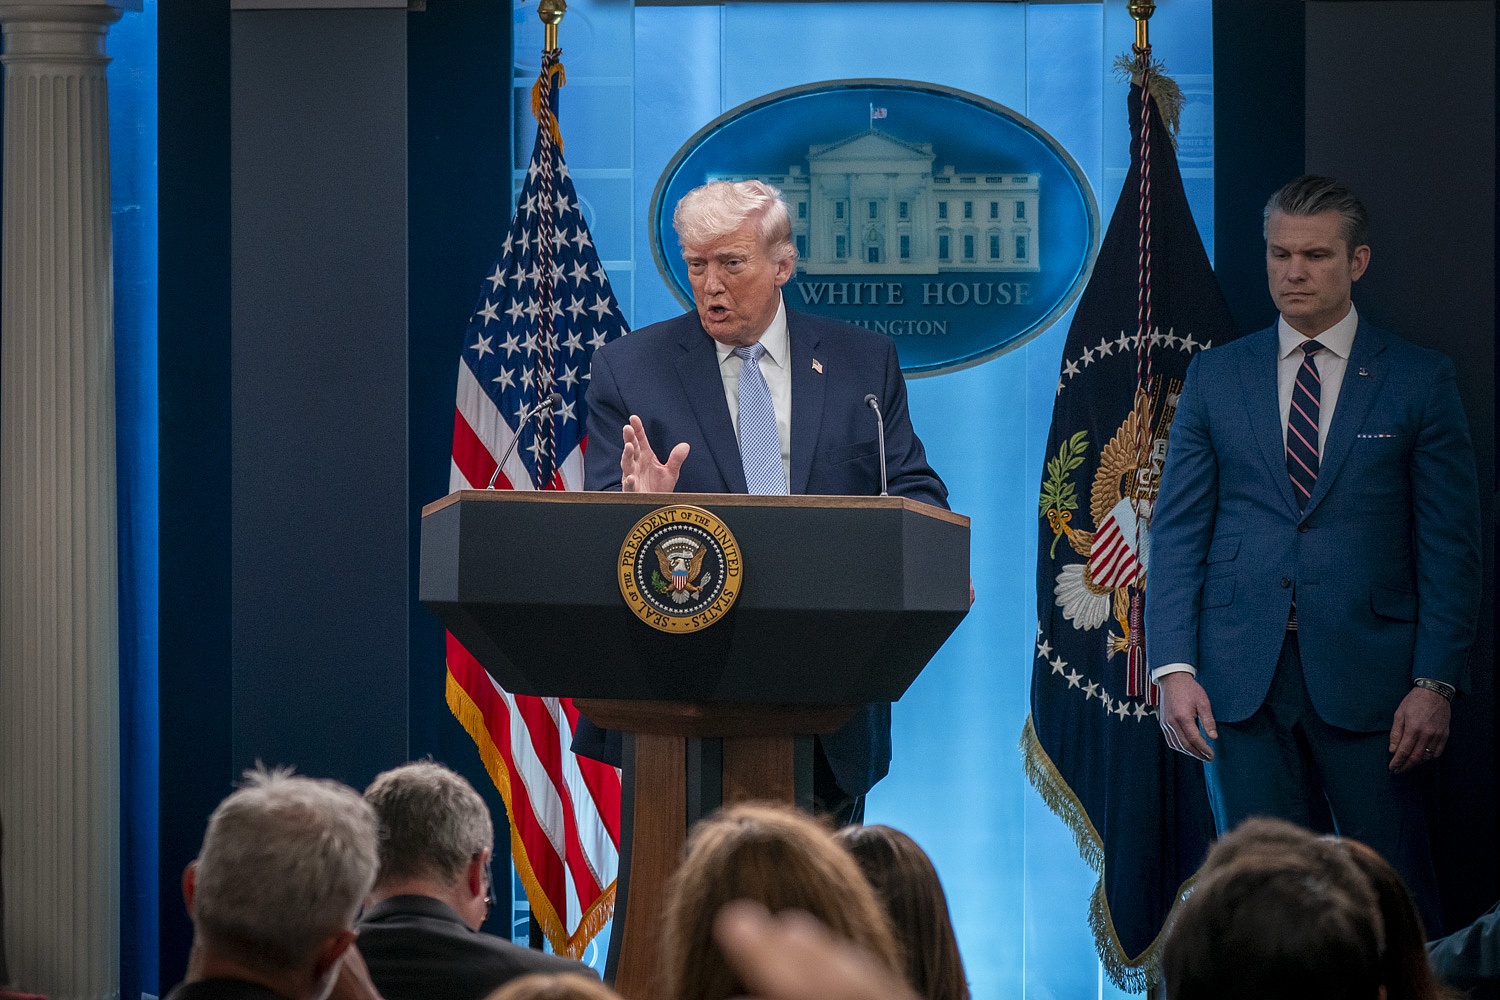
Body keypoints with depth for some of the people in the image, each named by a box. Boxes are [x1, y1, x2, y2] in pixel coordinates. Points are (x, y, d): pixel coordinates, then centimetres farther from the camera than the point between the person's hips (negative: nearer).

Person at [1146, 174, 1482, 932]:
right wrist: (1173, 668, -4)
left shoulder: (1418, 380, 5)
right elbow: (1176, 530, 8)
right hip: (1242, 679, 2)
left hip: (1368, 673, -2)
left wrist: (1436, 681, -7)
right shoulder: (1216, 377, 11)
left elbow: (1450, 546, 3)